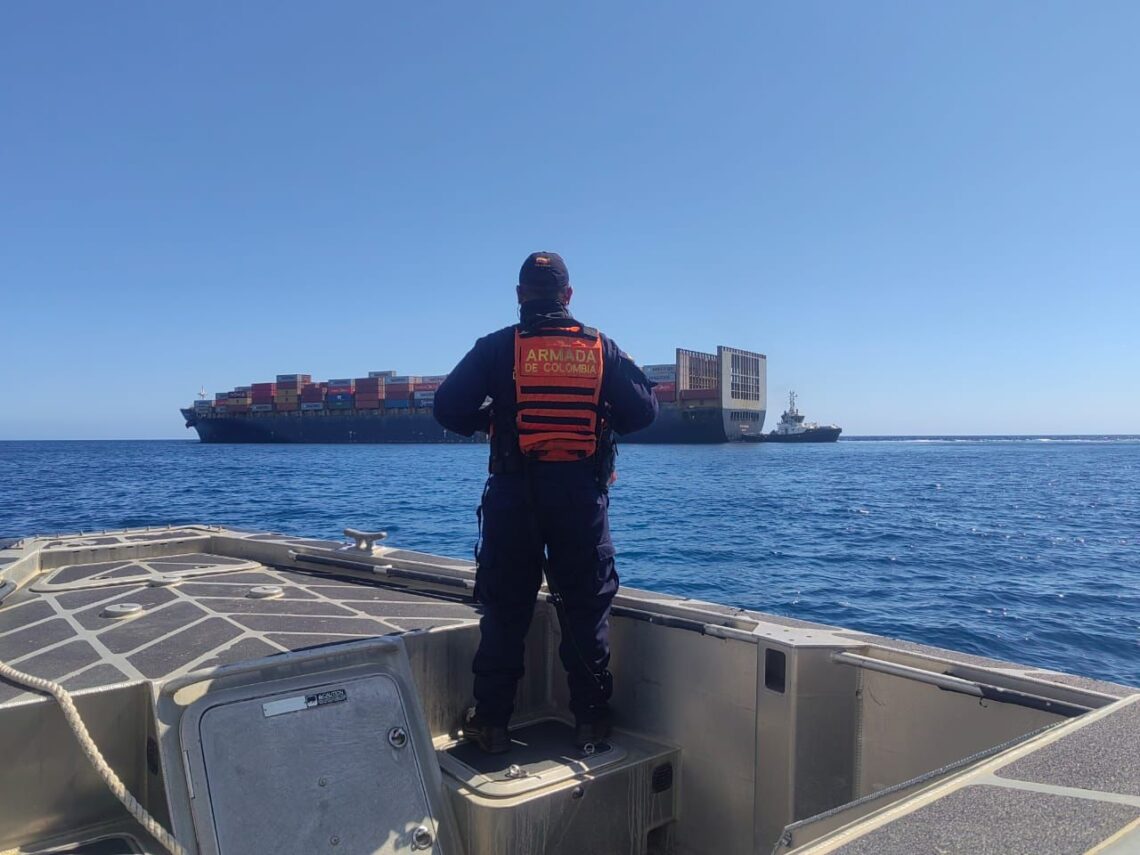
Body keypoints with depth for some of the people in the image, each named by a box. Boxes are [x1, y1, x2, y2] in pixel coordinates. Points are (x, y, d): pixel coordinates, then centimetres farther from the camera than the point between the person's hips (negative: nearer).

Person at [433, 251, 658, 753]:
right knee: (586, 608, 11)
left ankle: (491, 722, 15)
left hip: (514, 494, -1)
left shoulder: (497, 347, 0)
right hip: (582, 495, 1)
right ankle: (591, 720, 17)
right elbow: (643, 410, 2)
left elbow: (448, 408, -4)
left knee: (504, 609, 9)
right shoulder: (601, 348, 4)